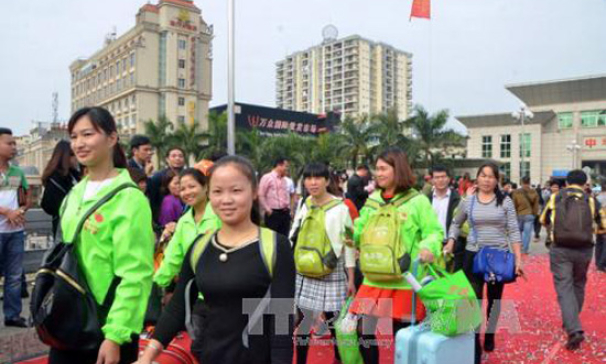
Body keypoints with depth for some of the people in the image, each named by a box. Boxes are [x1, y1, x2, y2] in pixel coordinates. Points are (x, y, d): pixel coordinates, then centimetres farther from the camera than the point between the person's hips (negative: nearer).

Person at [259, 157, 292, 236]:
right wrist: (267, 209, -11)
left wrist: (288, 207, 12)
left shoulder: (284, 179, 14)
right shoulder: (267, 178, -7)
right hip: (272, 213, -7)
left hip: (285, 213, 7)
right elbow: (260, 195, -11)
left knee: (284, 236, 8)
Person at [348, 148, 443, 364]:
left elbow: (435, 232, -8)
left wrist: (428, 248, -28)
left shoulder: (418, 201, -8)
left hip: (405, 280, -4)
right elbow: (361, 229, 14)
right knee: (363, 330, 6)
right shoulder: (373, 200, 7)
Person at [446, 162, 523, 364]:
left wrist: (518, 259, -8)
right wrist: (450, 242, -3)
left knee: (494, 299, 16)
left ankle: (490, 336, 38)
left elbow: (514, 231, -3)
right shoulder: (467, 202, 0)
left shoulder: (505, 201, -3)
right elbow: (456, 224, 14)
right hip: (473, 256, 0)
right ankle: (475, 346, 6)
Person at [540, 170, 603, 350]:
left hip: (560, 249, -2)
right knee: (578, 285, 20)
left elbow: (544, 221, 16)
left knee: (564, 288, -1)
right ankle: (570, 322, 33)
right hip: (584, 250, 2)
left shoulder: (555, 197, 2)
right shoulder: (591, 200, 2)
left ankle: (574, 330, -14)